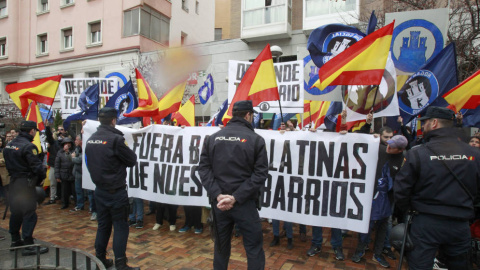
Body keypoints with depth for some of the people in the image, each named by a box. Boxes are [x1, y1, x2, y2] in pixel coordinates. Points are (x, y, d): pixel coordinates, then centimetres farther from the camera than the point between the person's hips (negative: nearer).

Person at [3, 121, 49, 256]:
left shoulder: (9, 145, 8)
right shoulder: (28, 146, -19)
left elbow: (8, 164, 13)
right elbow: (37, 167, -22)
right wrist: (40, 178, -5)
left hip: (13, 182, 9)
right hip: (26, 184, -9)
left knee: (16, 212, 20)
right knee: (29, 214, -3)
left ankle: (15, 240, 33)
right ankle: (28, 246, 2)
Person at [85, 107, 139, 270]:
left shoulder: (90, 140, 5)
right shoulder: (115, 139, -19)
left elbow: (89, 163, 16)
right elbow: (132, 160, -11)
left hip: (99, 189, 7)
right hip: (116, 191, -7)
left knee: (103, 225, 17)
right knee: (120, 226, 1)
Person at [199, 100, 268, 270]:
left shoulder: (213, 138, 4)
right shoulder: (256, 139, -5)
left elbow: (204, 168, -3)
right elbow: (261, 173, -12)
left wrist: (217, 195, -10)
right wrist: (236, 197, -15)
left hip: (218, 203, 4)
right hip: (245, 203, -4)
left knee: (221, 246, 20)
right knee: (254, 248, 11)